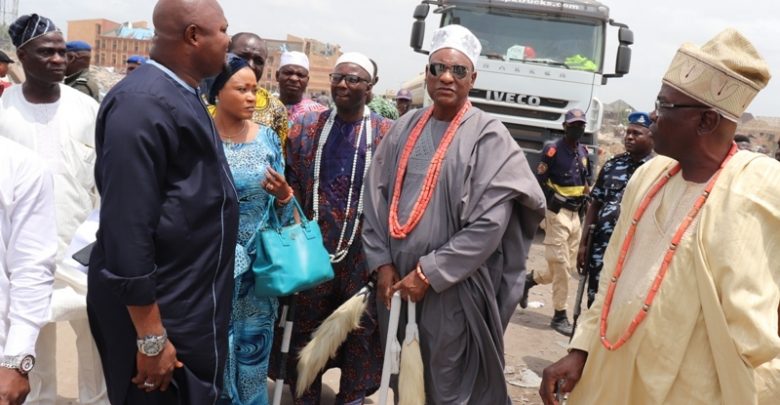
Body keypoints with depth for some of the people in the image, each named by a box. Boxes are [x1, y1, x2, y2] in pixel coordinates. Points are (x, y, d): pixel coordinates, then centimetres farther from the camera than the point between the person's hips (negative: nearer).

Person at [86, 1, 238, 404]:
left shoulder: (181, 95, 8)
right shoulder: (142, 103, -22)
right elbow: (127, 231, -25)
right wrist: (151, 338, -22)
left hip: (192, 305, 9)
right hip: (161, 313, -9)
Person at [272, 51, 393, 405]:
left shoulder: (388, 133, -1)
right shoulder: (305, 127, 6)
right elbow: (290, 181, 6)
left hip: (366, 250, -1)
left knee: (361, 327, 11)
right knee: (307, 325, 12)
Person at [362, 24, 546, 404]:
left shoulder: (488, 136, -9)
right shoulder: (405, 128, 6)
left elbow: (489, 223, -15)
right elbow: (376, 196, 8)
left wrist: (429, 273, -14)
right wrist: (382, 263, -1)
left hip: (452, 287, -4)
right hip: (396, 280, 5)